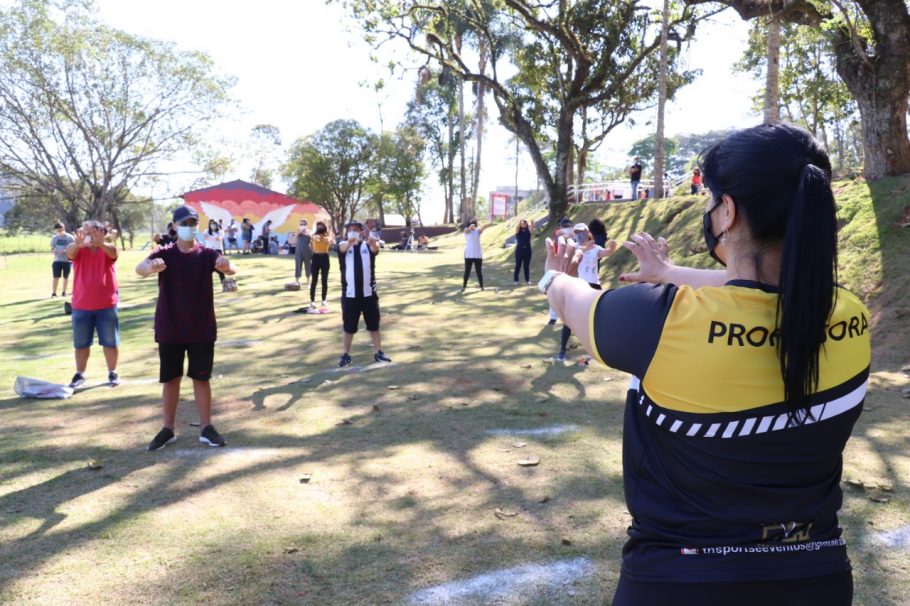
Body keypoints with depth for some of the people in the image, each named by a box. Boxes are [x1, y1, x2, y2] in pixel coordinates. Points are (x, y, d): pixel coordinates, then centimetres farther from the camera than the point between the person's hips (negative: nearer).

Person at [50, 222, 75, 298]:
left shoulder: (70, 237, -4)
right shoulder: (55, 238, 8)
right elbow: (52, 248, 12)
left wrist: (65, 251, -22)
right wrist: (54, 251, -12)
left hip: (67, 260, -2)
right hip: (57, 260, 2)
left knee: (66, 277, 7)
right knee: (56, 277, -3)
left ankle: (64, 292, 21)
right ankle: (54, 293, 0)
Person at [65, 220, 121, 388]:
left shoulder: (107, 250, -3)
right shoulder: (79, 251, -1)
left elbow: (113, 251, -28)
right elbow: (69, 252, -24)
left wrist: (100, 243, -51)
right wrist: (77, 243, -50)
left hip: (106, 305, -1)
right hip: (81, 306, 2)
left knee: (110, 342, 6)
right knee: (81, 343, 11)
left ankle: (112, 373, 19)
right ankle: (80, 374, 24)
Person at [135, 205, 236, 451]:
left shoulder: (207, 254, -5)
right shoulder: (164, 254, -4)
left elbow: (231, 268, -24)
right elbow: (140, 268, -23)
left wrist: (226, 265, -50)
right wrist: (151, 266, -49)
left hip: (202, 329, 0)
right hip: (169, 329, 1)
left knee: (201, 377, 7)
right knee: (170, 379, 10)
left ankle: (206, 428, 17)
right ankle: (168, 429, 21)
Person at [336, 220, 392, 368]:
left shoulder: (368, 245, 2)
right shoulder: (344, 245, 0)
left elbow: (375, 249, -21)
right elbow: (342, 248, -25)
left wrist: (373, 243, -47)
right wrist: (349, 242, -50)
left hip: (368, 293, 1)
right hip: (350, 294, -1)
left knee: (374, 324, 10)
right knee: (349, 326, 7)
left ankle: (378, 352, 21)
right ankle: (346, 354, 19)